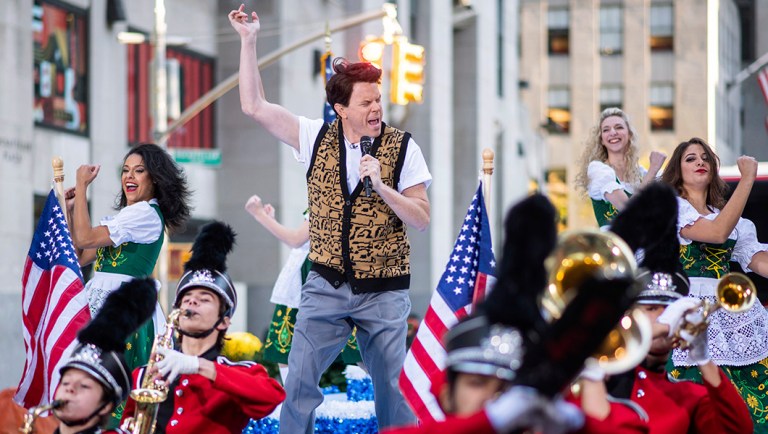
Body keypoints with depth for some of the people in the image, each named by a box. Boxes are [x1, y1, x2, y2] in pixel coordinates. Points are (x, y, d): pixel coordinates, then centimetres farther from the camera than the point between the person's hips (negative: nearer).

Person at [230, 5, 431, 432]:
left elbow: (422, 219, -5)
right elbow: (255, 106, 0)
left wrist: (381, 185, -19)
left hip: (384, 291, -1)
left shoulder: (402, 148, -3)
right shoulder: (318, 138, 1)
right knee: (299, 381, -2)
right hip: (327, 287, 1)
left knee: (392, 389, 4)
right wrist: (249, 41, -5)